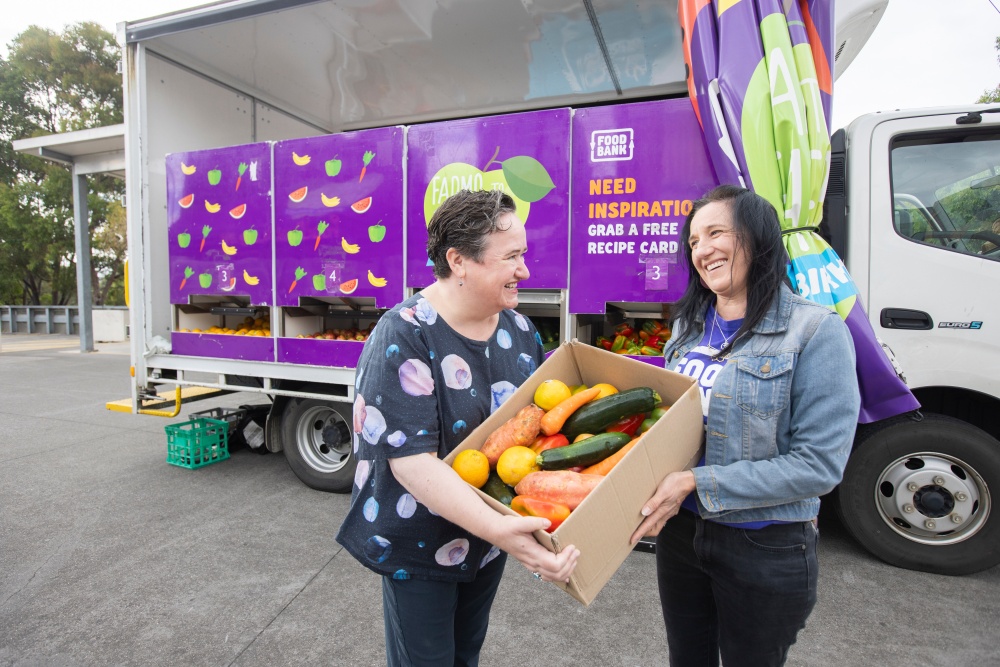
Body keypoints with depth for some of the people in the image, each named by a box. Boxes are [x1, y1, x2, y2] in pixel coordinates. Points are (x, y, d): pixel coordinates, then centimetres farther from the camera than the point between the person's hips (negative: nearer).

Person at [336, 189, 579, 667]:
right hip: (419, 547, -5)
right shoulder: (403, 337, -26)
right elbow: (411, 460, -31)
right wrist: (497, 528, -39)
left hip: (491, 535, 6)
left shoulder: (517, 328, -5)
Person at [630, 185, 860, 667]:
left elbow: (819, 465, -21)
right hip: (679, 530, 5)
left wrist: (696, 483, -24)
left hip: (765, 550, -5)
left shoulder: (815, 331, -16)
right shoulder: (689, 324, 2)